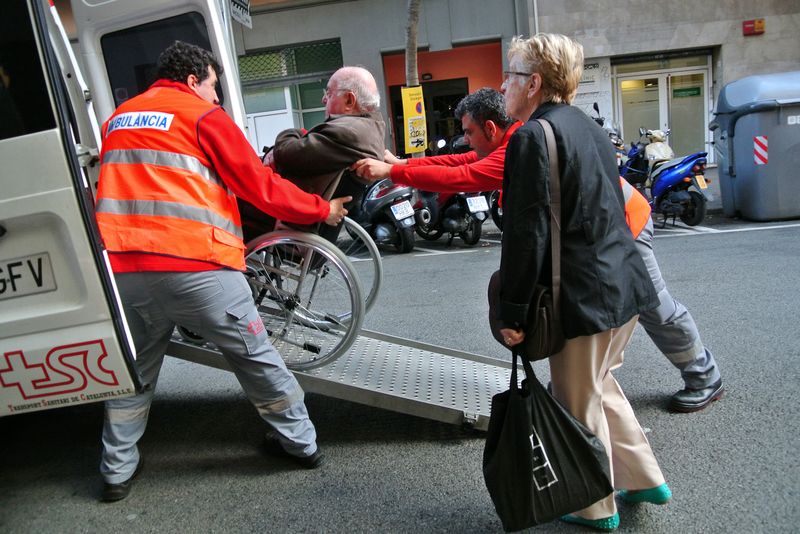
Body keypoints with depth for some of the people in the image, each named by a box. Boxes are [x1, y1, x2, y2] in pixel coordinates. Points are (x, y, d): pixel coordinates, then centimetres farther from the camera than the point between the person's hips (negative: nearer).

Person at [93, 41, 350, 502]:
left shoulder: (117, 119, 21)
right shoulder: (203, 116, 2)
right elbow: (260, 186, -1)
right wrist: (321, 209, 9)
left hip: (123, 266, 6)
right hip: (197, 265, -5)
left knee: (132, 369, 22)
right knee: (256, 355, 10)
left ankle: (118, 470, 31)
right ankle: (301, 441, 23)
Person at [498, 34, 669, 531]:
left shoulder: (532, 136, -14)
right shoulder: (589, 127, 13)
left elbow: (526, 233, -20)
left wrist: (512, 311, -15)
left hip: (584, 298, -9)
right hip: (626, 285, 9)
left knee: (580, 404, 9)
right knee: (601, 385, 25)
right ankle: (645, 478, 38)